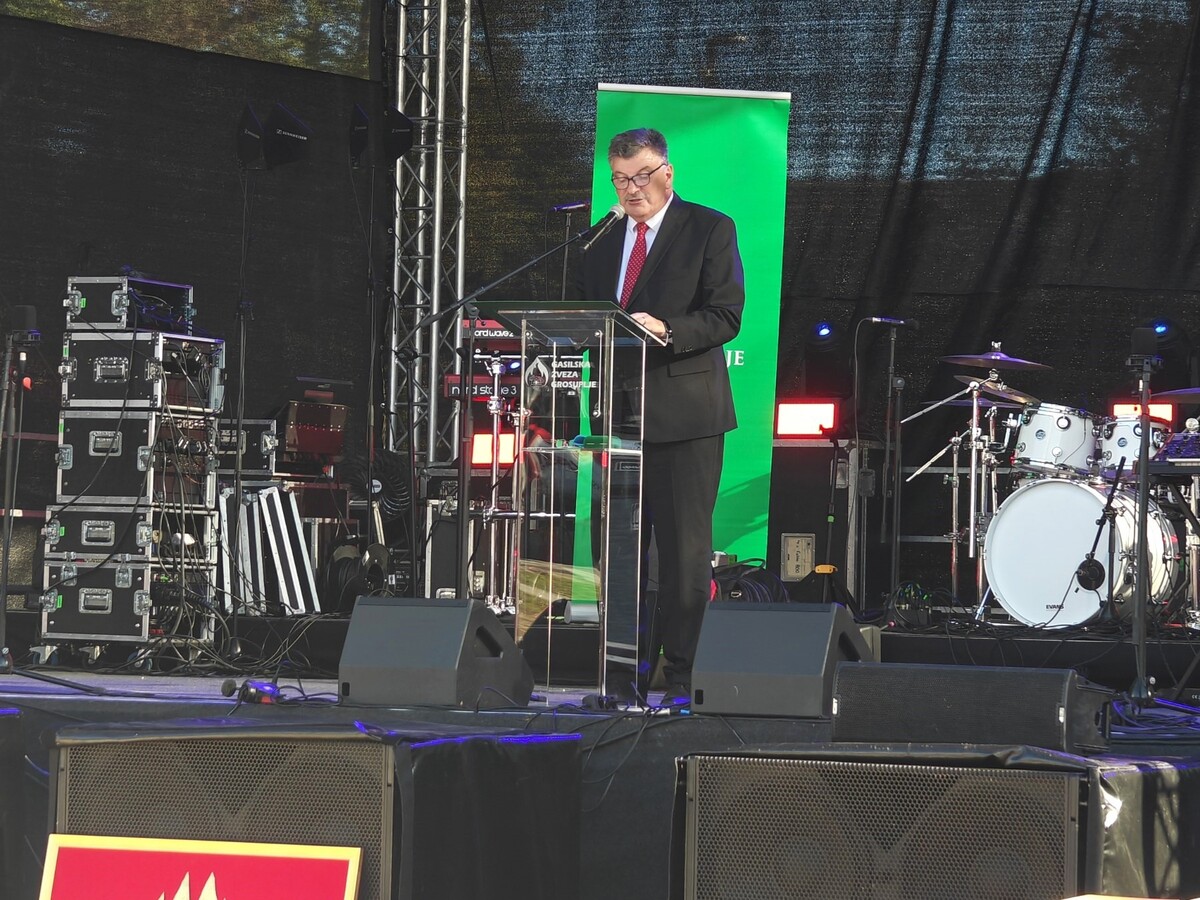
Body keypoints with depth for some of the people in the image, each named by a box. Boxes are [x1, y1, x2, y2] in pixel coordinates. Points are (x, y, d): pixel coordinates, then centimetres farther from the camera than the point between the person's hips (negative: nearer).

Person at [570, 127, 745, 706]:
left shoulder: (709, 230, -1)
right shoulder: (603, 242, 18)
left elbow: (726, 317, -9)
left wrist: (665, 330, -23)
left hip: (683, 411, -6)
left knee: (683, 551, -5)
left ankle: (681, 676, -2)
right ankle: (633, 672, 13)